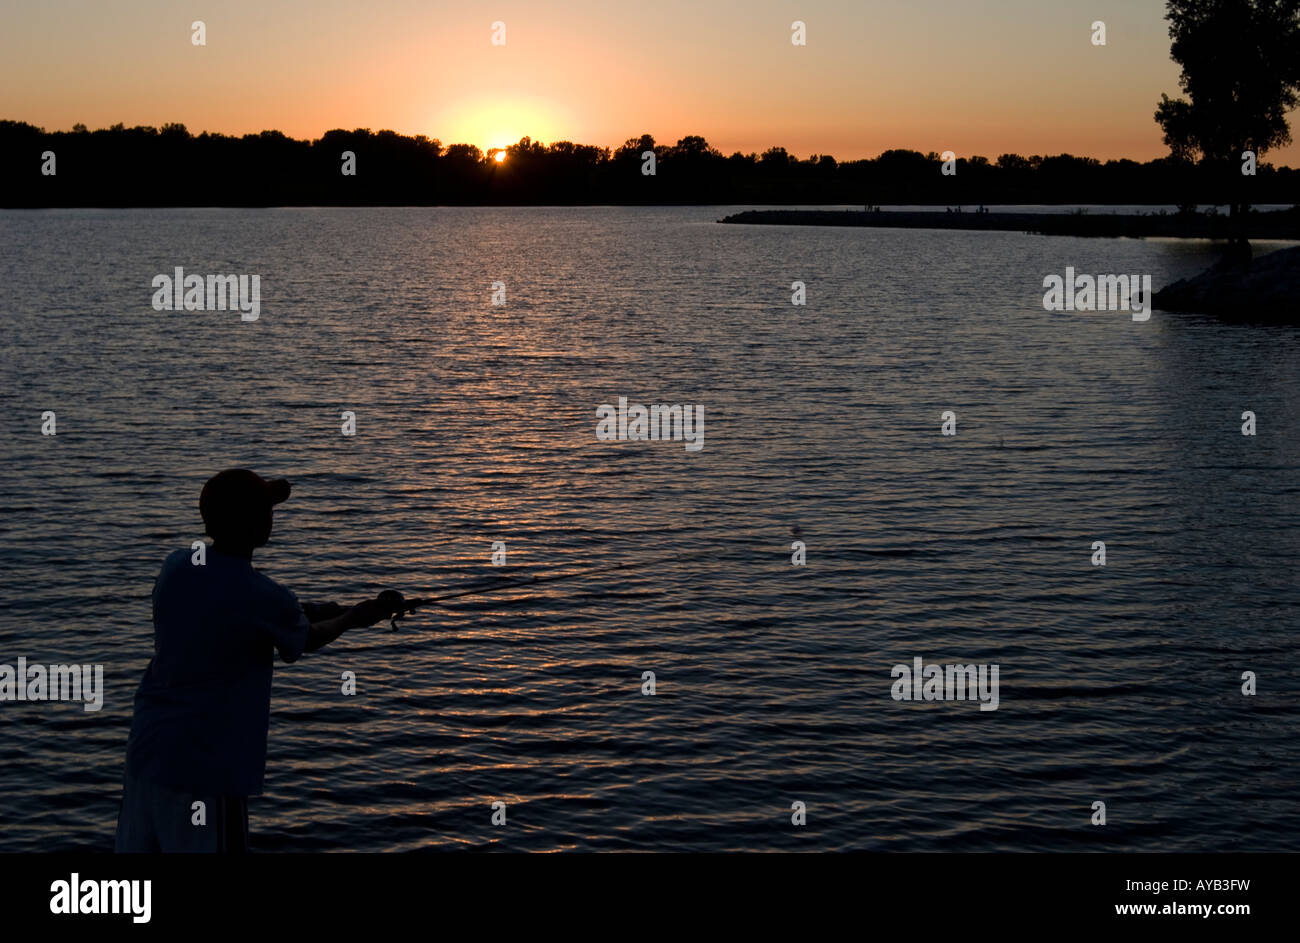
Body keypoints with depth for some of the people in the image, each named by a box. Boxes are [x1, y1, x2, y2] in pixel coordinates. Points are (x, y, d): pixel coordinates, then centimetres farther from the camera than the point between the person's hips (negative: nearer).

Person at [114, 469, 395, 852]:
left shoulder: (176, 567, 0)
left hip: (146, 756, 7)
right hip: (206, 771, -7)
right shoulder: (266, 599, -16)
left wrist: (306, 613, 25)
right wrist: (353, 618, 26)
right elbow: (302, 642, 7)